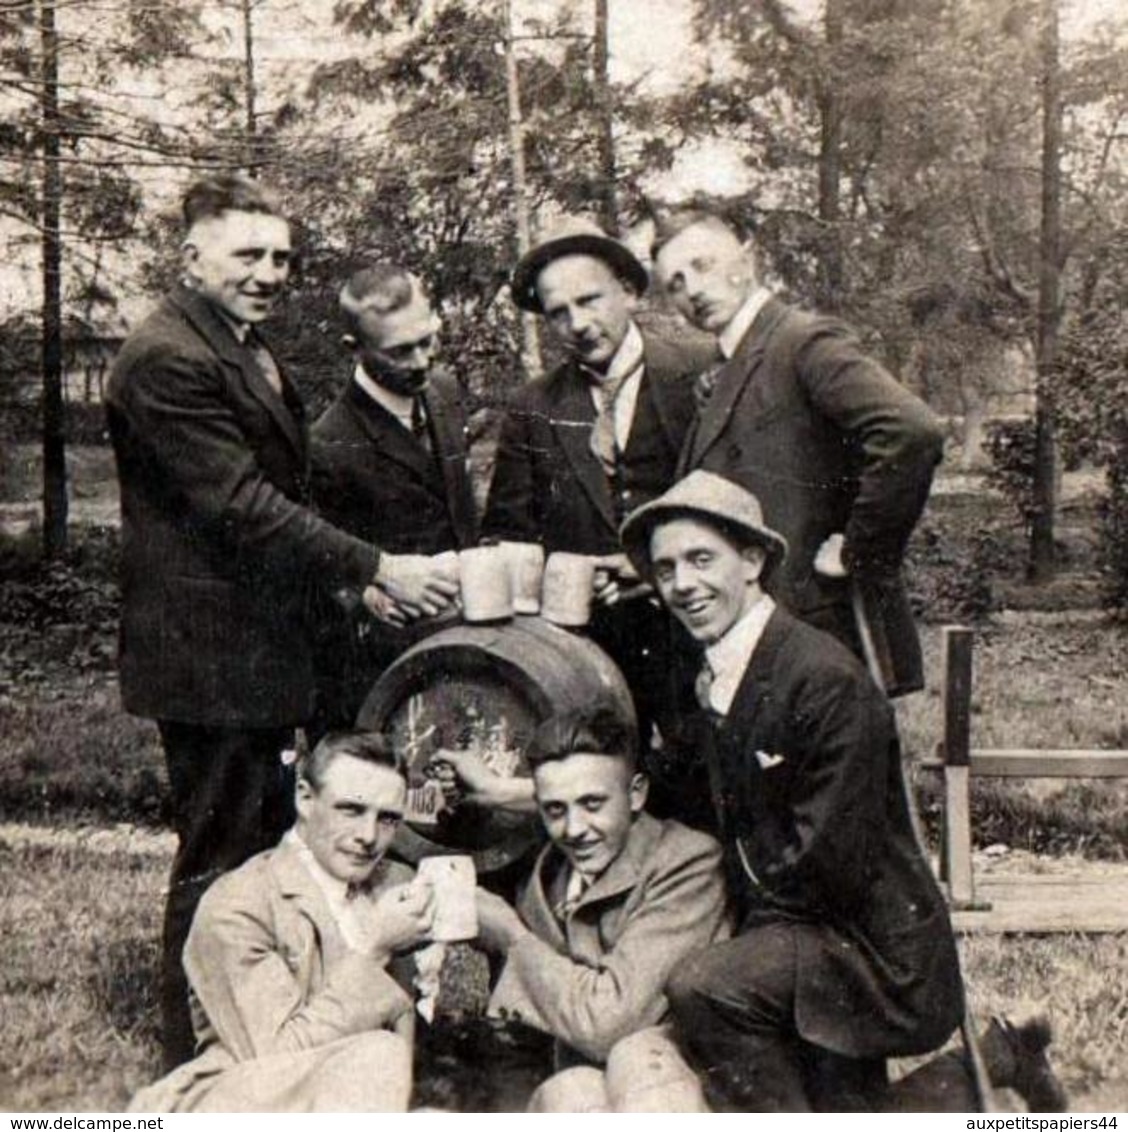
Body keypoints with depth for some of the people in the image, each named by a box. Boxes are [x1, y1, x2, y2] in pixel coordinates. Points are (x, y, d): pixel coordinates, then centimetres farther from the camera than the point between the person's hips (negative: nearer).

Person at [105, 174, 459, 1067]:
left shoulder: (250, 350, 14)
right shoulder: (167, 362, -19)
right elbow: (243, 506, -26)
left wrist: (353, 576, 9)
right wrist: (375, 568, -26)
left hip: (261, 649, 11)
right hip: (209, 654, -11)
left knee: (265, 849, 21)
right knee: (218, 860, 1)